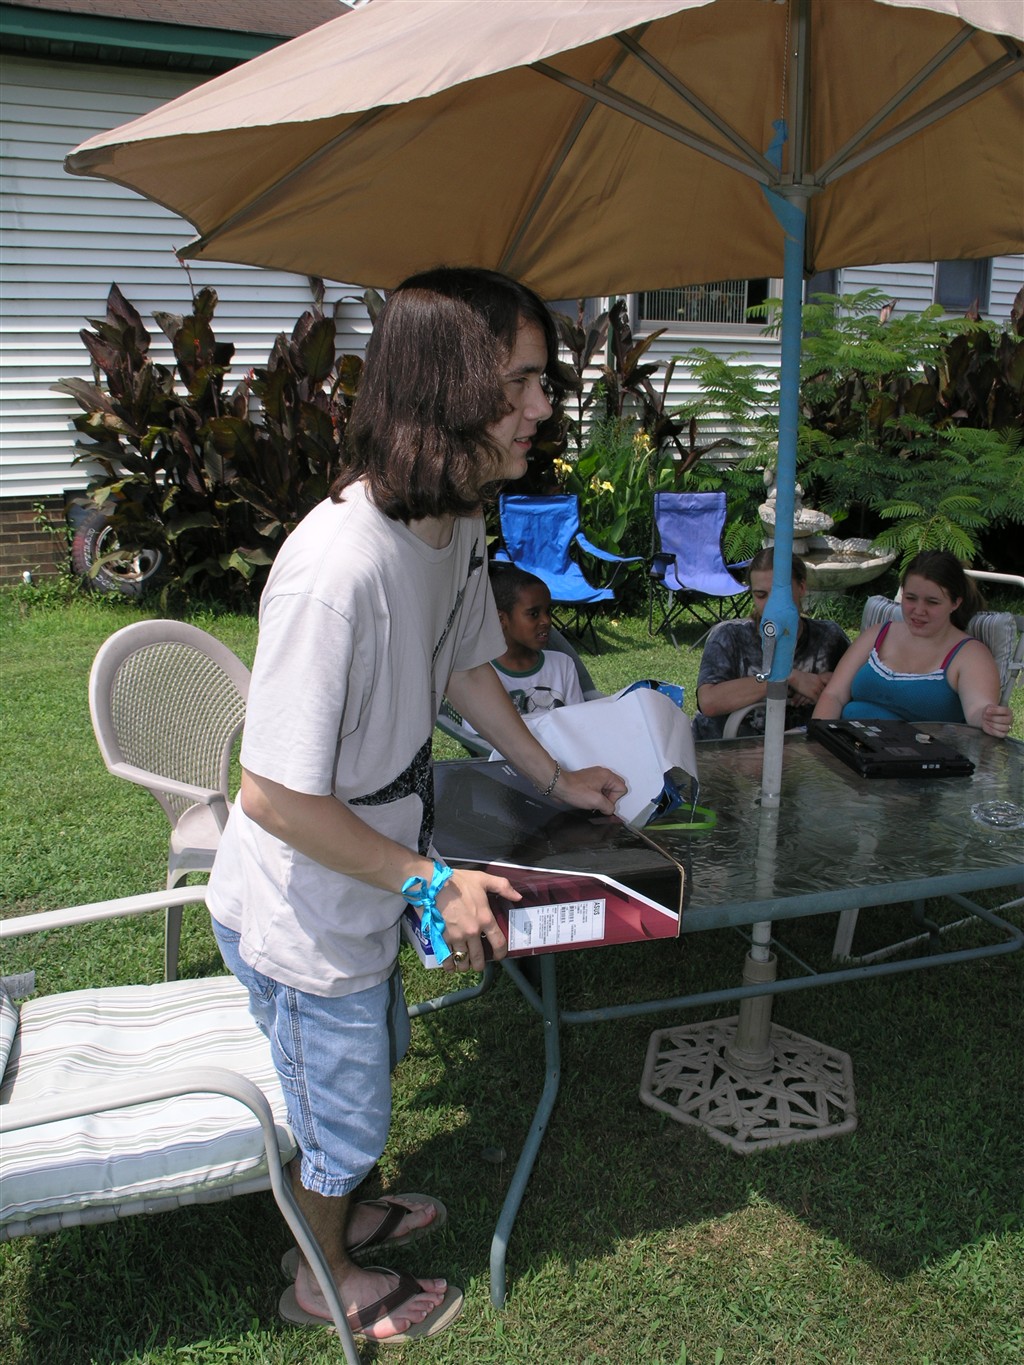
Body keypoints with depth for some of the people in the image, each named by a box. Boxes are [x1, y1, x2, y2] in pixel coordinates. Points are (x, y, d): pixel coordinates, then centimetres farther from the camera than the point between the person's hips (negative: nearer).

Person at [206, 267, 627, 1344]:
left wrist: (553, 777, 11)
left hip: (363, 892, 9)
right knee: (342, 1108, 17)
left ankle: (341, 1212, 60)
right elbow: (275, 797, -32)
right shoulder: (340, 567, -37)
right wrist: (433, 881, -23)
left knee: (372, 1057, 31)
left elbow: (465, 663, 11)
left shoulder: (458, 521, -7)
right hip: (299, 913, -8)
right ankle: (325, 1280, 49)